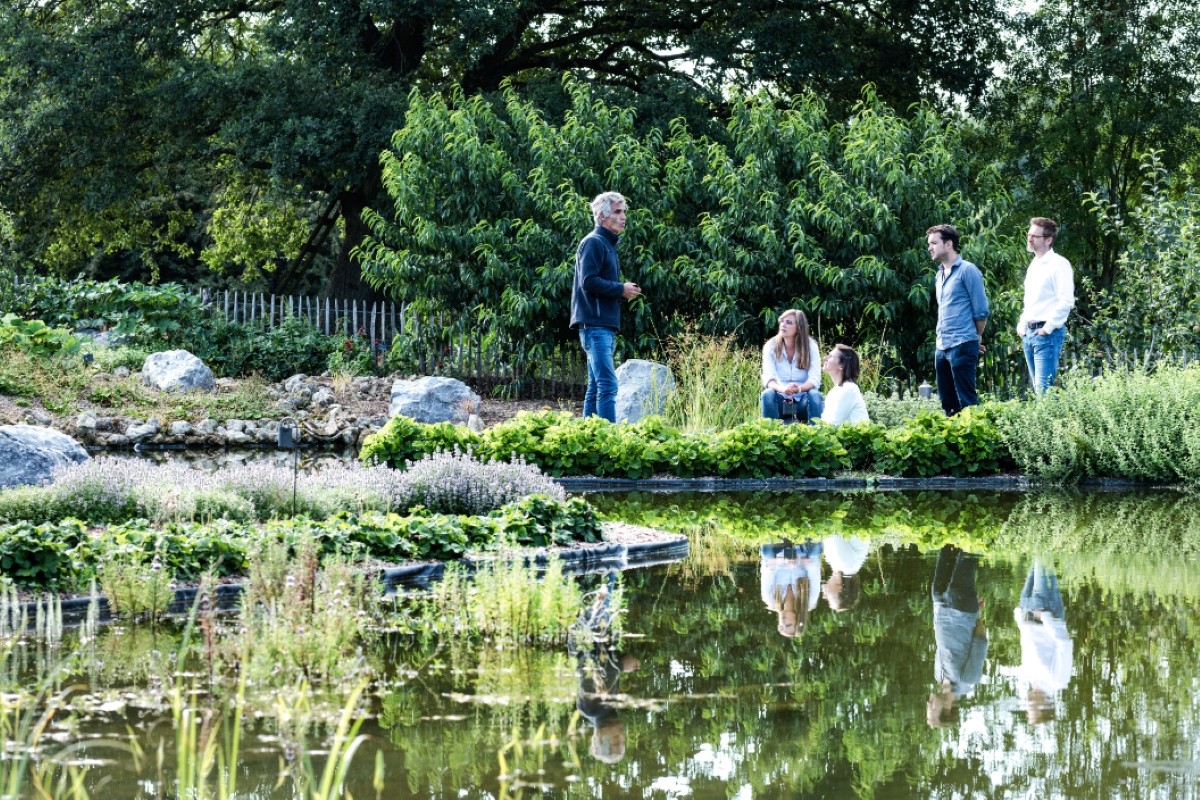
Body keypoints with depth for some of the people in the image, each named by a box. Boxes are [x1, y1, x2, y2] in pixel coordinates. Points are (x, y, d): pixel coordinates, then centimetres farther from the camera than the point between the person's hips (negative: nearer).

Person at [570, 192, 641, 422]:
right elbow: (589, 282, -18)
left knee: (596, 388, 10)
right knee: (607, 386, -15)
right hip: (595, 324, -10)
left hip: (605, 326, 10)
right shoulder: (593, 242, -9)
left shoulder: (608, 244, 21)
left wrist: (624, 290, 6)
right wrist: (621, 289, -12)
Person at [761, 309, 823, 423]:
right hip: (780, 399, 0)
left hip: (803, 399, 0)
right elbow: (768, 378, -17)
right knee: (768, 394, -31)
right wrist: (782, 389, -41)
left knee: (815, 395, -32)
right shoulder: (771, 346, -7)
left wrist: (799, 388, -39)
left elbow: (814, 380, -16)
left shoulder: (810, 346, -7)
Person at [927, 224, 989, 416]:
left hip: (962, 346, -8)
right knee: (947, 401, 10)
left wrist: (977, 338, 4)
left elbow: (981, 310, -7)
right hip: (942, 347, 8)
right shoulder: (940, 273, 16)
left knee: (966, 401, -7)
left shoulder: (967, 271, -8)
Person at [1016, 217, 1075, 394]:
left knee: (1043, 388, -15)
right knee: (1036, 387, 9)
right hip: (1029, 333, 9)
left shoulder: (1058, 264, -8)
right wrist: (1022, 326, 15)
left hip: (1047, 334, -9)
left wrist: (1048, 328, -16)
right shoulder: (1034, 265, 18)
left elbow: (1066, 301, -17)